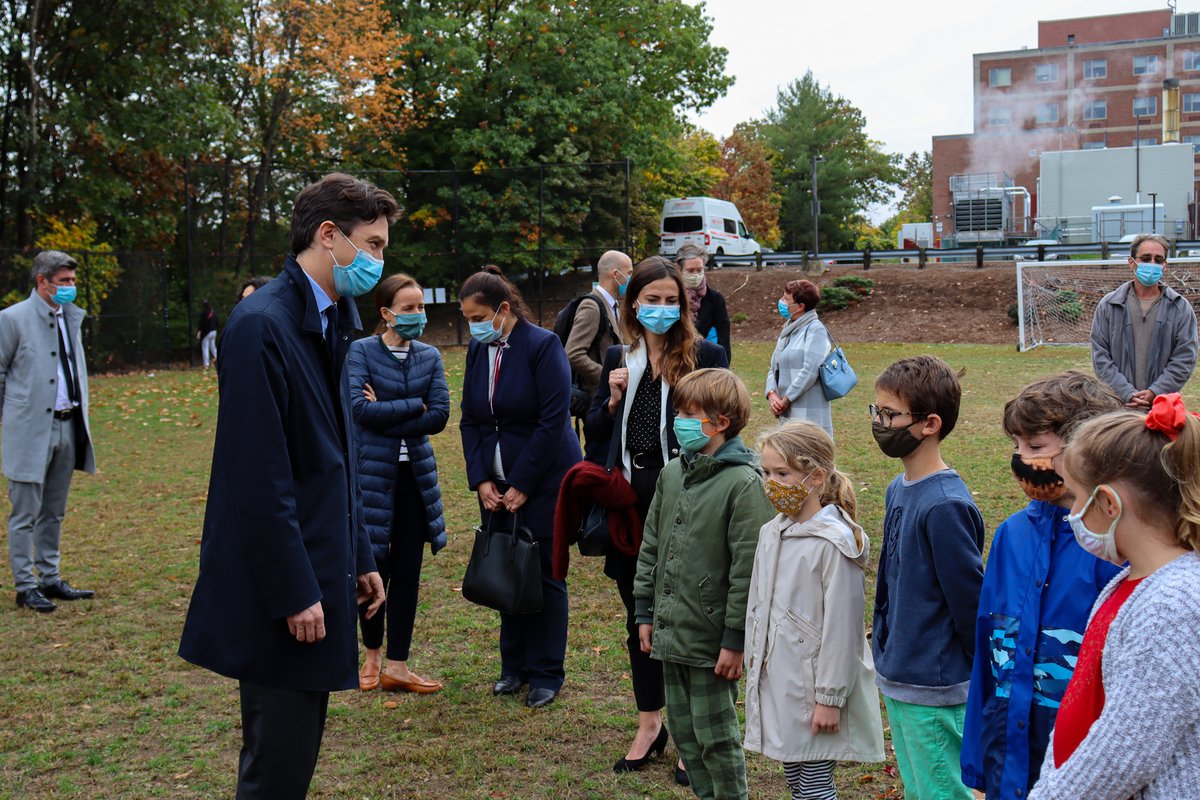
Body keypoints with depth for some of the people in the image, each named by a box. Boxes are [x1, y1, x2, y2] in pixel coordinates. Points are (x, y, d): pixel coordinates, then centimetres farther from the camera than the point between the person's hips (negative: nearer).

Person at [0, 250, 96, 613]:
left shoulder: (71, 317, 12)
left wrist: (81, 412, 14)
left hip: (67, 425, 6)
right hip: (30, 429, -6)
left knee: (53, 513, 14)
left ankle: (50, 579, 23)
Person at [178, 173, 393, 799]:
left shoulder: (326, 324, 13)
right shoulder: (263, 325, -17)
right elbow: (259, 477, -20)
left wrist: (357, 559, 18)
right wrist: (295, 593, -19)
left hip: (316, 575, 9)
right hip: (277, 589, -9)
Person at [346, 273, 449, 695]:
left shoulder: (430, 356, 5)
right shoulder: (361, 351, -5)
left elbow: (439, 417, -6)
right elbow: (359, 407, -19)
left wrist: (385, 416, -13)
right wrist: (414, 406, -13)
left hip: (414, 473, 4)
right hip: (372, 471, -3)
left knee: (408, 571, 4)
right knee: (375, 569, 3)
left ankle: (397, 666, 14)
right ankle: (373, 654, 25)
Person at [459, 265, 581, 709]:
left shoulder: (542, 345, -13)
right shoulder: (477, 350, 5)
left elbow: (553, 421, -16)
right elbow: (469, 421, 9)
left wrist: (521, 485, -15)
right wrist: (481, 480, -2)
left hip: (544, 480, -5)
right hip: (496, 484, 5)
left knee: (544, 573, 1)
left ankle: (546, 674, 12)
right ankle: (514, 666, 21)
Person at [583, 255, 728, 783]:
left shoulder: (705, 356, -4)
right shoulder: (618, 359, 9)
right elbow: (595, 436, 11)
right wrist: (612, 400, -5)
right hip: (632, 502, 5)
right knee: (639, 614, 14)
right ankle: (649, 724, 30)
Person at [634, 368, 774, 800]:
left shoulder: (743, 483, -15)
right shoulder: (671, 474, 7)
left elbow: (748, 568, -16)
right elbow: (650, 547, 14)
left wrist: (736, 640, -16)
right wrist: (645, 613, 12)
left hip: (711, 638, -7)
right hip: (671, 632, 7)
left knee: (715, 737, 4)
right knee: (685, 732, 16)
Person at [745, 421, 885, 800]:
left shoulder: (835, 543, -17)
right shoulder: (771, 534, 7)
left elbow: (841, 626, -17)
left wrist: (830, 697, -16)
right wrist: (755, 675, 17)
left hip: (814, 688, -7)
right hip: (776, 685, 8)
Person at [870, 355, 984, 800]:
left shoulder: (946, 505, -22)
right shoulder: (899, 490, 6)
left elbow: (969, 597, -18)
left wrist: (979, 675, -10)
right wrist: (885, 651, 16)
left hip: (935, 691, -9)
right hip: (897, 679, 9)